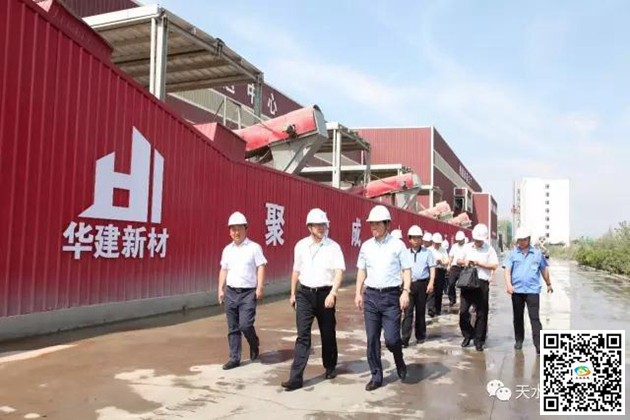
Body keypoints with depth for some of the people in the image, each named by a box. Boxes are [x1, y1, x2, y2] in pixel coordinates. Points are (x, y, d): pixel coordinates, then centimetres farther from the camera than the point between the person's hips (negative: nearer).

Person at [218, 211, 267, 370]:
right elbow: (224, 270, 15)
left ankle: (254, 344, 19)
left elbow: (261, 267, -7)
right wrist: (221, 289, 10)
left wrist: (259, 288, -13)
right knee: (232, 328, 7)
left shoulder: (254, 247, -5)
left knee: (245, 324, -12)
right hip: (231, 292, 5)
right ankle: (234, 358, 17)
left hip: (248, 292, -5)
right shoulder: (227, 249, 10)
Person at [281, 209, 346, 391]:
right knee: (303, 335, -4)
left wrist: (332, 293, -25)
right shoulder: (300, 246, 4)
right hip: (304, 294, 1)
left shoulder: (333, 247, -5)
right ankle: (296, 377, -5)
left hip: (325, 294, -1)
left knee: (328, 333, 12)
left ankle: (330, 367, 34)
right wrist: (293, 294, 16)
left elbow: (339, 271, -13)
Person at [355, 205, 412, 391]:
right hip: (371, 295, 4)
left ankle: (399, 359, 26)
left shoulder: (397, 245, -3)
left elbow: (407, 270, -2)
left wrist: (405, 292, -13)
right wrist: (358, 293, 8)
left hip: (391, 295, -3)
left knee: (391, 338, -7)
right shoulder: (366, 246, 7)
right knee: (372, 339, 6)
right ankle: (376, 375, 18)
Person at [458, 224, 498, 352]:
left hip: (482, 283, -2)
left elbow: (494, 265, -5)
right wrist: (464, 261, -5)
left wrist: (479, 263, -13)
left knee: (481, 313, 3)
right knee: (463, 311, 0)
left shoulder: (489, 249, 2)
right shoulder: (467, 247, 10)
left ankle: (479, 340, 13)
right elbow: (458, 260, 16)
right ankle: (467, 335, 20)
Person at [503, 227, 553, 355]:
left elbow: (544, 269, 18)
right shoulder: (512, 253, 5)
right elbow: (507, 270, -4)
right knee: (518, 317, 12)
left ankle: (538, 344, -7)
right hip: (517, 290, 1)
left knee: (535, 317, -6)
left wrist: (548, 284, 24)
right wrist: (508, 284, -18)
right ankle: (519, 340, 26)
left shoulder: (537, 253, 8)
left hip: (532, 290, -1)